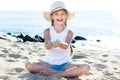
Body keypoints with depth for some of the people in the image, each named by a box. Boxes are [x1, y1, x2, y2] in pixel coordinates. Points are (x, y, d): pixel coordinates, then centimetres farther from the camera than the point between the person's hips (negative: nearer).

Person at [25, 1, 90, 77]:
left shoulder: (69, 32, -4)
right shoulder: (48, 31, -3)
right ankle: (62, 72, -19)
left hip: (65, 64, 0)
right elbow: (47, 46, -23)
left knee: (86, 68, -26)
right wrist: (51, 45, -48)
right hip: (49, 64, 1)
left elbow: (66, 46, -25)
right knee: (28, 65, -25)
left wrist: (59, 43, -50)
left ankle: (53, 74, -23)